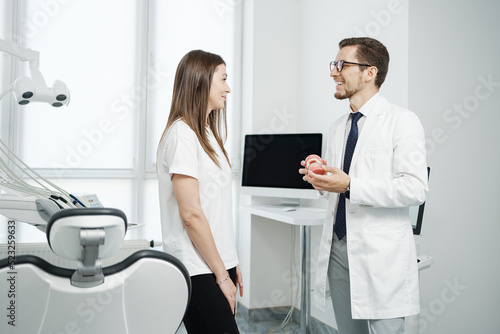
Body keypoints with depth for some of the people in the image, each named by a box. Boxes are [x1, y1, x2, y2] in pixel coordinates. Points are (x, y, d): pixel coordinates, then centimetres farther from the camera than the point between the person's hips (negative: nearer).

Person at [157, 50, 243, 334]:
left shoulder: (207, 132, 15)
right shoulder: (182, 134, -13)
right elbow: (191, 214, -17)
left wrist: (231, 264, 15)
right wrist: (222, 275, -12)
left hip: (218, 264, 9)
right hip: (200, 272, -8)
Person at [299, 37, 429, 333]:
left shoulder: (403, 122, -8)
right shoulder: (338, 127, 15)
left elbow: (415, 189, -17)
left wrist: (349, 186, -22)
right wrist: (322, 181, 0)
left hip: (381, 253, -6)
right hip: (338, 247, 7)